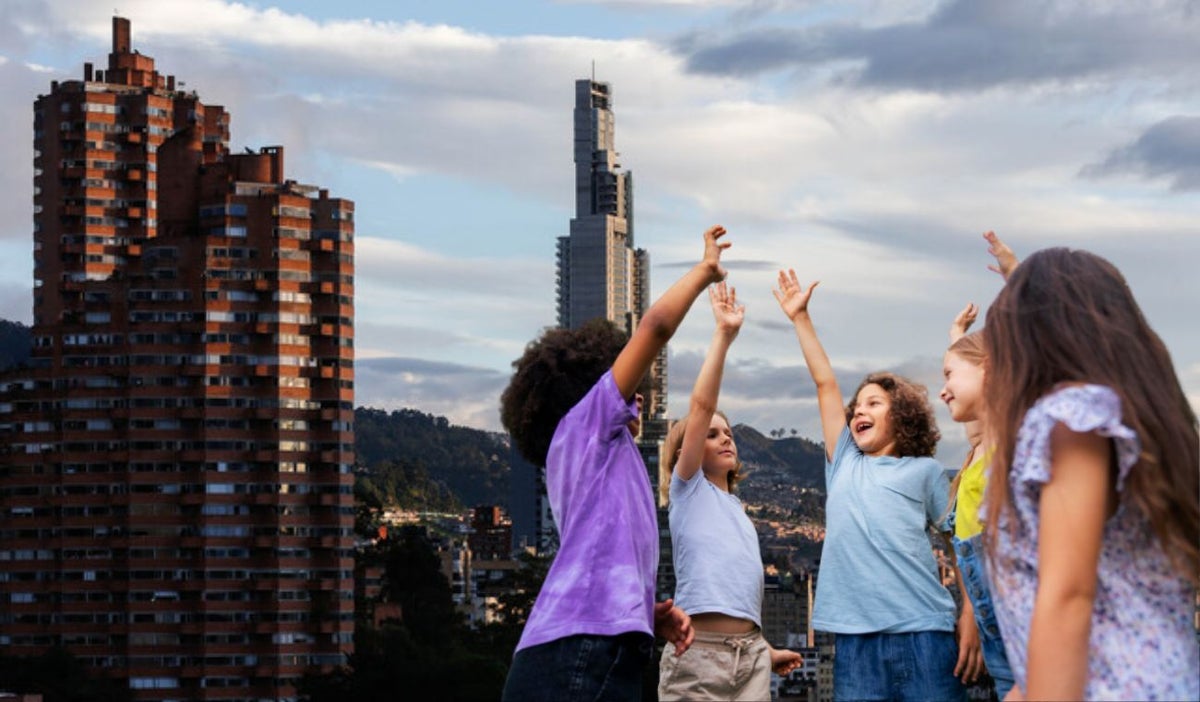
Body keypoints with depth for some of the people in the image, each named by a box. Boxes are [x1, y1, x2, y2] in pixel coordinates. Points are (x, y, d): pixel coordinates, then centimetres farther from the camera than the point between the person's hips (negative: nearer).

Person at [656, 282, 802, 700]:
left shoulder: (737, 510, 23)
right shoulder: (688, 490, 5)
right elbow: (701, 405, -6)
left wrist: (764, 651, 23)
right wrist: (724, 335, -9)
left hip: (750, 655, 6)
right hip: (699, 652, -6)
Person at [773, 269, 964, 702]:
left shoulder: (922, 470, 13)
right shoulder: (844, 464, 21)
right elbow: (825, 382, 22)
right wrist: (800, 318, 24)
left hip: (921, 633, -3)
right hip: (855, 638, 3)